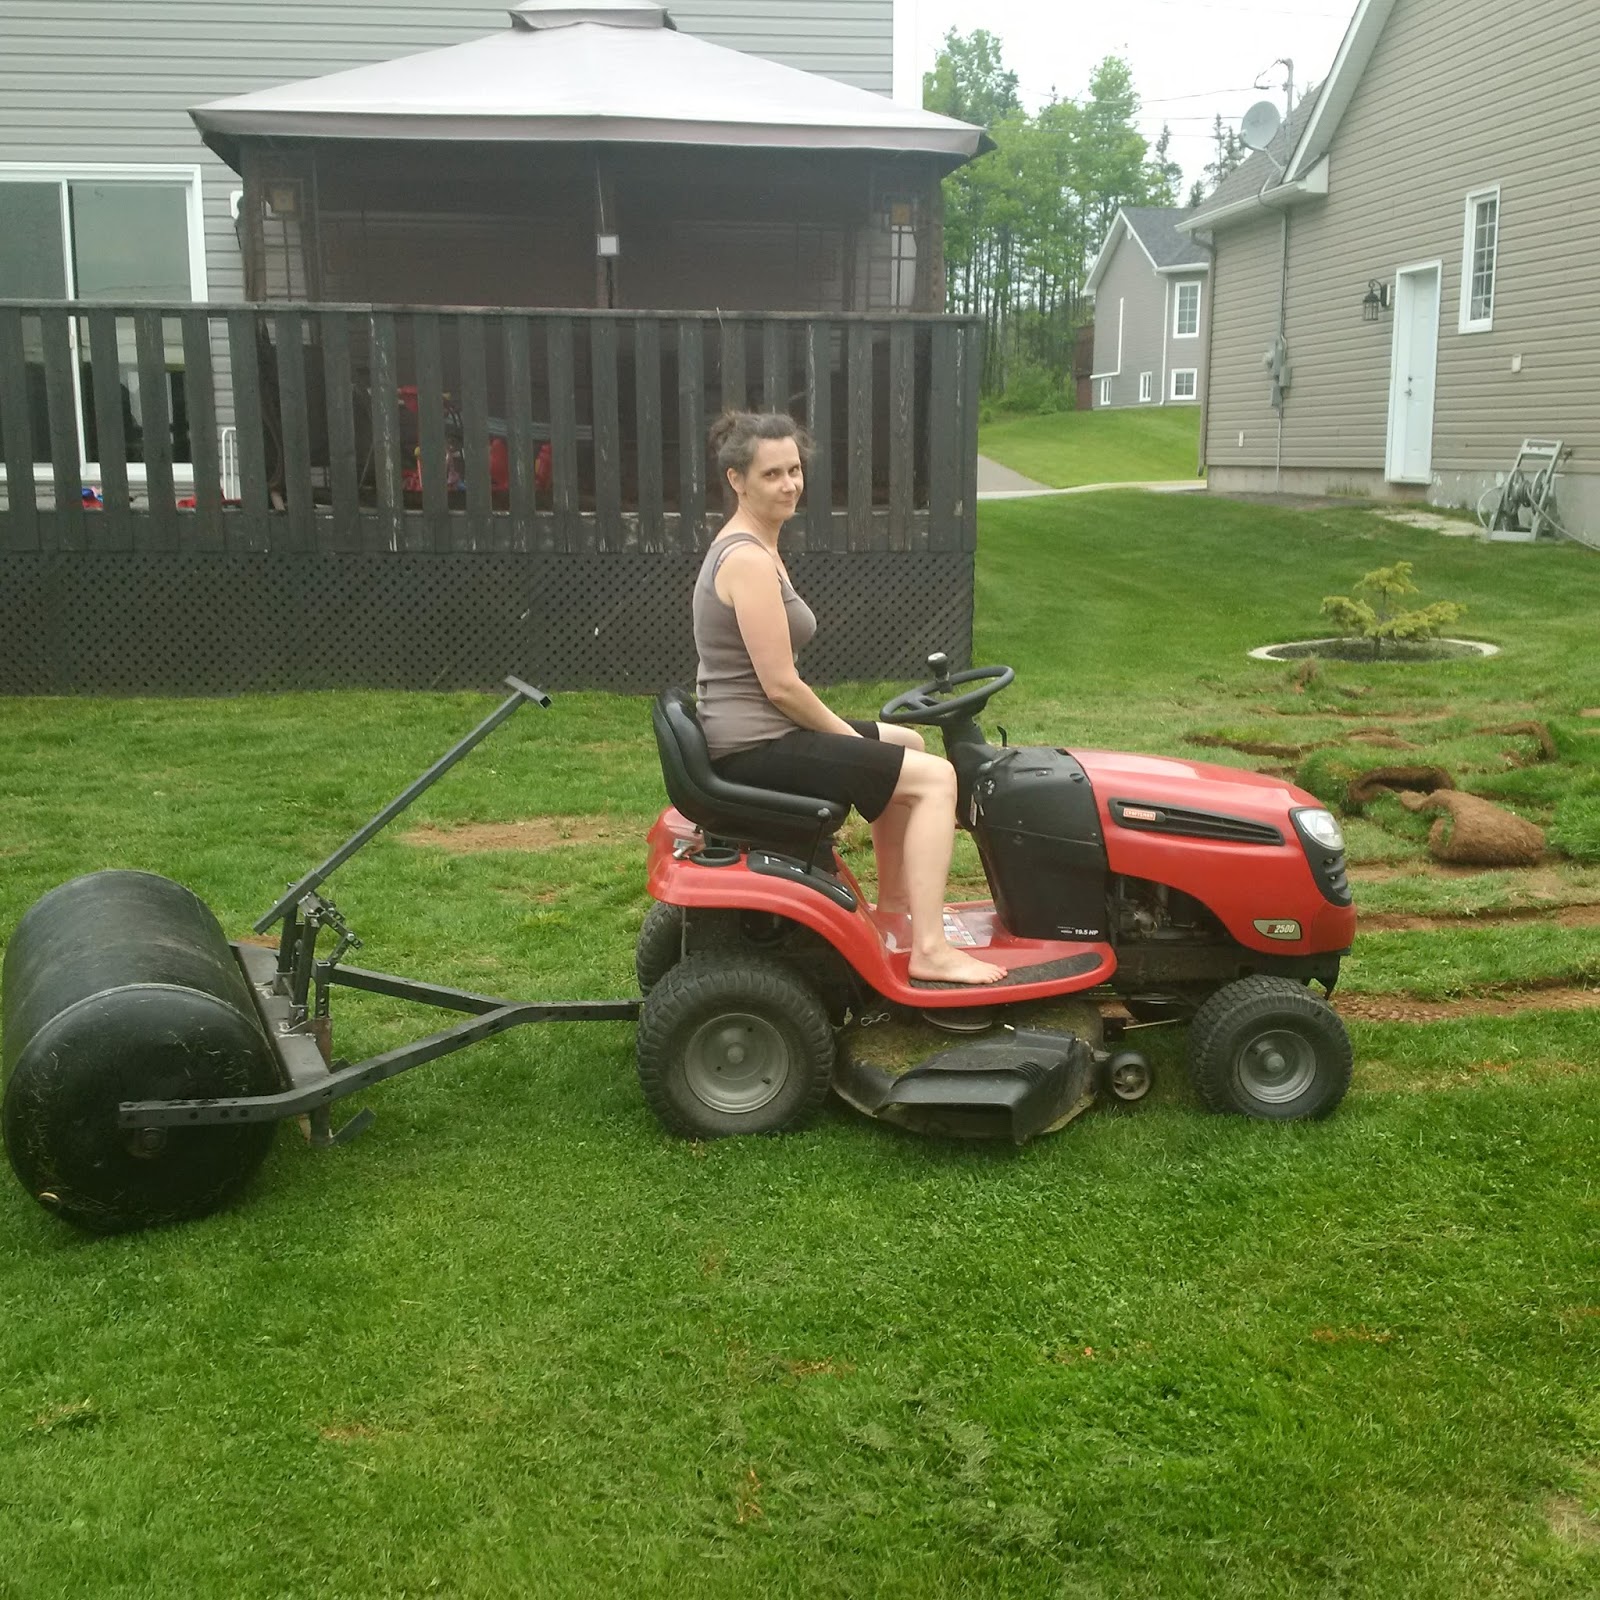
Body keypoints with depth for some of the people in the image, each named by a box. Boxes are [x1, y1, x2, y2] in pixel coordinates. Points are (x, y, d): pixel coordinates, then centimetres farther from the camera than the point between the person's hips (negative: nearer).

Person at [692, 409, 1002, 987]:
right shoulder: (748, 560, -20)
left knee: (907, 743, 24)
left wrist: (844, 731, 12)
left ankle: (895, 899, 31)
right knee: (934, 777, -11)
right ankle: (929, 950, -11)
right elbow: (780, 684, -21)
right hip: (755, 748, -11)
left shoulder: (749, 548, 13)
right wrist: (847, 735, -7)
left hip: (753, 733, 11)